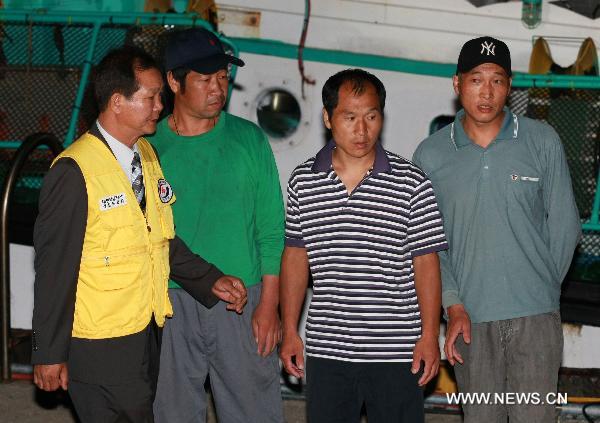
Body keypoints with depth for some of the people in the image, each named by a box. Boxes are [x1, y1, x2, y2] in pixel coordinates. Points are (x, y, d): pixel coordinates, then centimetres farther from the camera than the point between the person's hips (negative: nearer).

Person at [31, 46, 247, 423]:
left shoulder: (148, 155, 7)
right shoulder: (74, 172, -17)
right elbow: (55, 265, -15)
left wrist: (211, 281, 4)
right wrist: (49, 353, -12)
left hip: (149, 331, 8)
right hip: (99, 345, -8)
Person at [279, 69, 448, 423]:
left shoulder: (412, 183, -3)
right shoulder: (304, 181, 4)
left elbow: (425, 263, -2)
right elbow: (296, 255, 10)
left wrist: (430, 335, -6)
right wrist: (290, 332, 9)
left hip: (396, 350, -2)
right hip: (326, 350, 2)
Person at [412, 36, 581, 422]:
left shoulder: (543, 142, -1)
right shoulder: (430, 155, 1)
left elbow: (564, 223, 6)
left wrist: (542, 287, 8)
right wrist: (453, 304, -6)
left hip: (535, 316, -1)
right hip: (470, 317, 1)